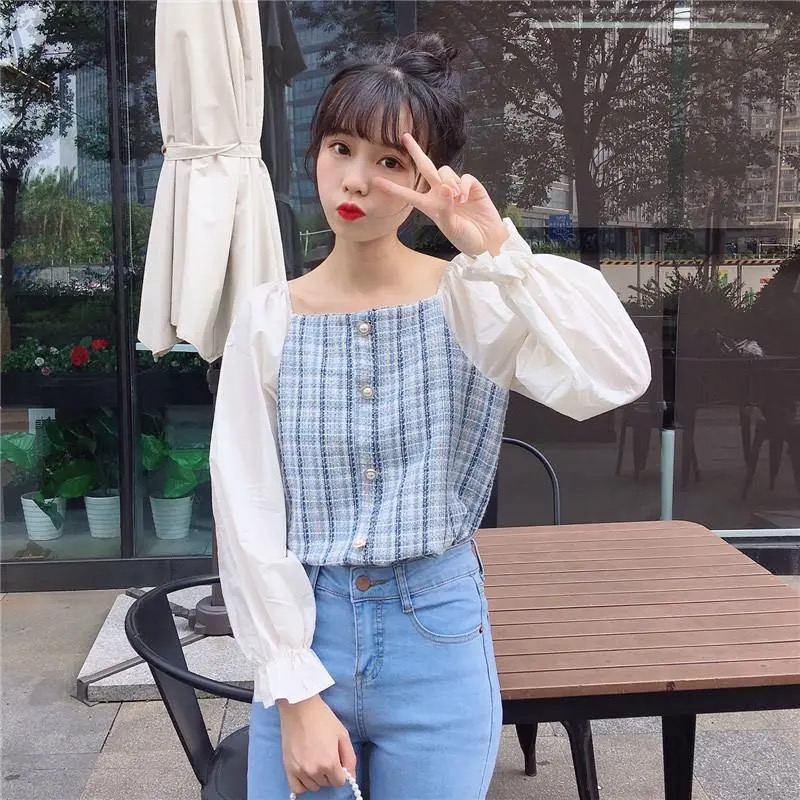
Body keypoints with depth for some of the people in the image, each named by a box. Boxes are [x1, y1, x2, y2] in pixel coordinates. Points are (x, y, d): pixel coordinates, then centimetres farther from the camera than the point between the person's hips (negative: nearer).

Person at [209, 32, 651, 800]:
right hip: (305, 633, 1)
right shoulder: (268, 316, -4)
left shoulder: (470, 300, -7)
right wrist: (296, 691, -9)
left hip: (437, 639, 0)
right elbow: (246, 515, -6)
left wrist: (498, 249, -26)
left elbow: (617, 378, -24)